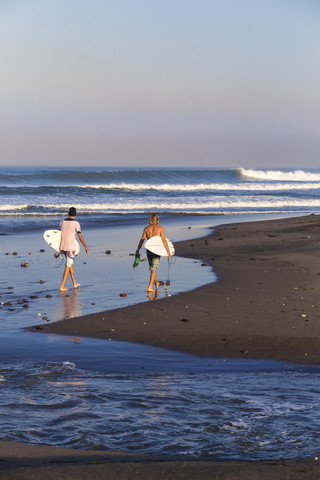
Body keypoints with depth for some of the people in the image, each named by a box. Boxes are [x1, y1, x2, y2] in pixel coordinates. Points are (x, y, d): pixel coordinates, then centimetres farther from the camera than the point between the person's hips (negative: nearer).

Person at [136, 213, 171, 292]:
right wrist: (168, 251, -9)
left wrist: (137, 250, 5)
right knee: (154, 269, -2)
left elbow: (142, 240, -1)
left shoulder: (146, 229, 1)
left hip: (149, 250, 4)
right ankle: (150, 287, -10)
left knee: (152, 268, 21)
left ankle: (156, 283, 40)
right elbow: (164, 240, -11)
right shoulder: (160, 228, -6)